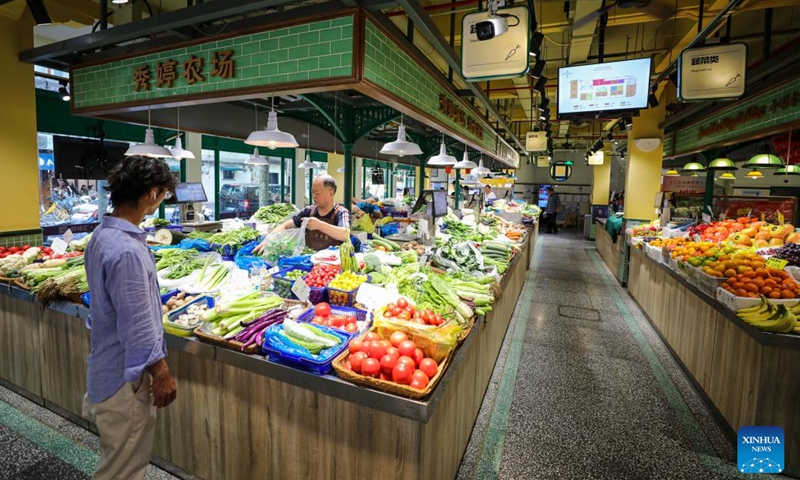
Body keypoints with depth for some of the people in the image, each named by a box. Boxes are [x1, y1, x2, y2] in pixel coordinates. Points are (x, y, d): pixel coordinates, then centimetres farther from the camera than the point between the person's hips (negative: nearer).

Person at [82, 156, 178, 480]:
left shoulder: (103, 234, 2)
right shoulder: (126, 251, -29)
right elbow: (137, 329, -26)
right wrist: (161, 374, -16)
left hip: (109, 366, 10)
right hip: (126, 377, -9)